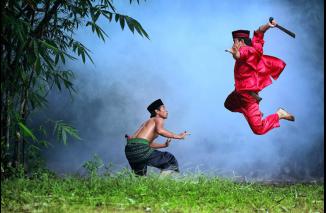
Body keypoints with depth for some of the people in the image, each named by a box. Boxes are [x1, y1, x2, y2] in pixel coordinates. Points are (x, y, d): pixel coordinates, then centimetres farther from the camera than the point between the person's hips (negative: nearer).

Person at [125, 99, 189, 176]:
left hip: (129, 150, 9)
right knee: (171, 160, -1)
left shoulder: (148, 122, 33)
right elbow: (159, 130, -16)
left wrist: (164, 145, 40)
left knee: (140, 176, 27)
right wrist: (177, 136, -11)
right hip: (140, 148, -9)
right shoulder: (159, 119, 8)